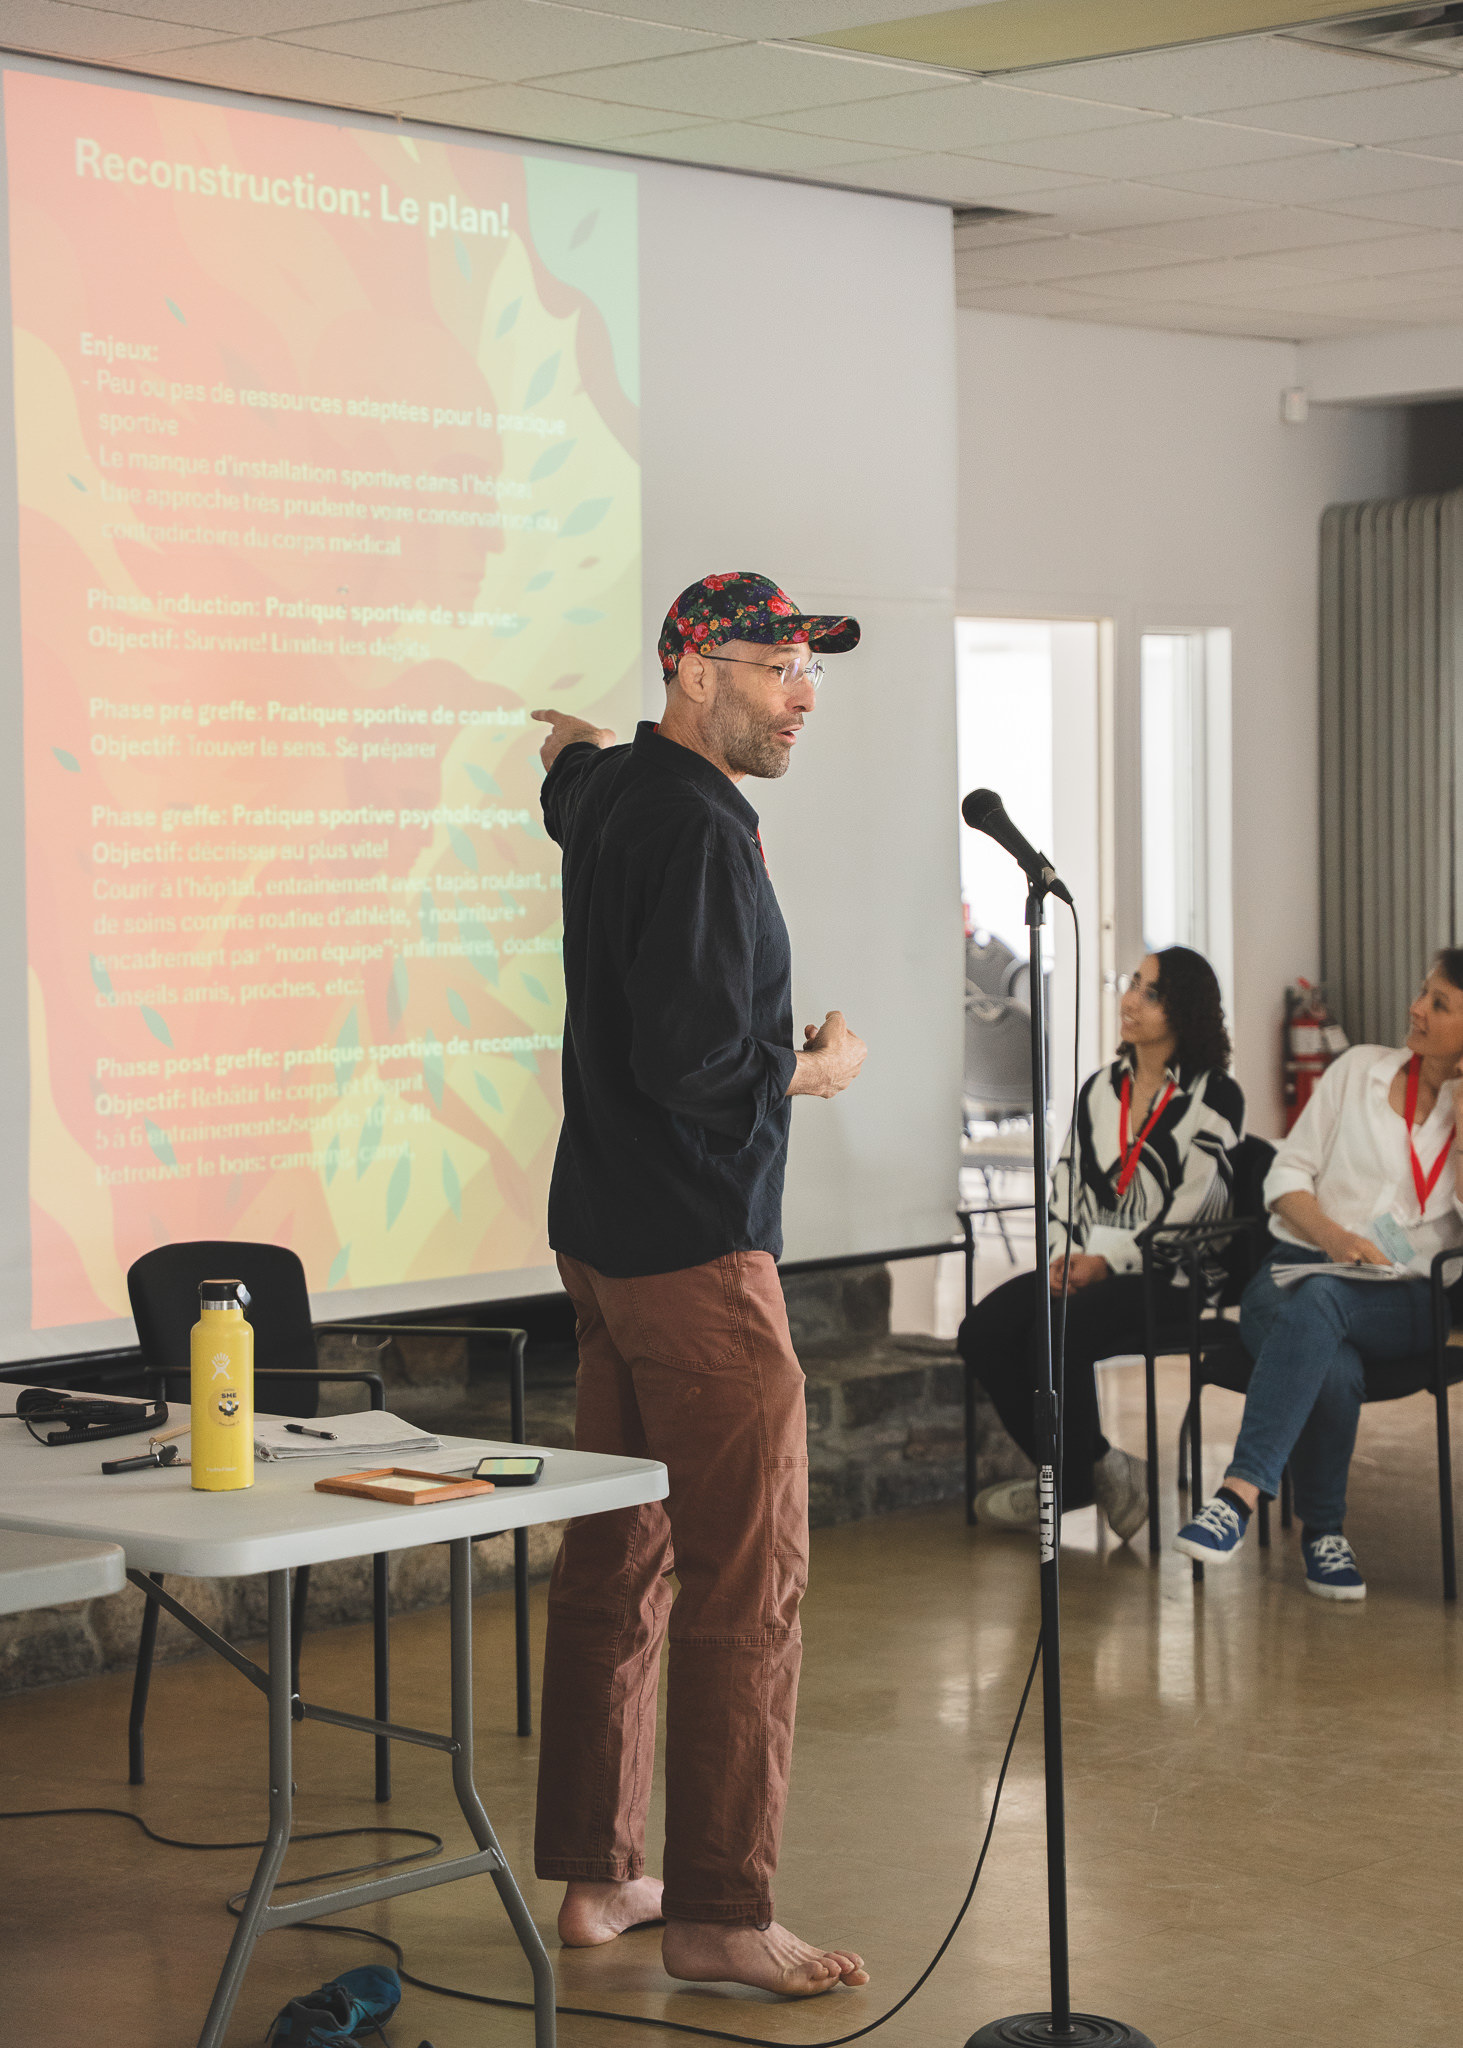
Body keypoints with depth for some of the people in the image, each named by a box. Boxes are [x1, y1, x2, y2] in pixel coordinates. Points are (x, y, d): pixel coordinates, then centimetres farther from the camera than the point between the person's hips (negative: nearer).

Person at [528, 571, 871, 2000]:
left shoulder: (610, 790, 12)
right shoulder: (697, 828, -18)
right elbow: (694, 1057, -26)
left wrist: (573, 739, 61)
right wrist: (814, 1070, -7)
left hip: (605, 1238, 10)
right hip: (697, 1250, -10)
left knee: (618, 1557, 14)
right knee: (747, 1575, -6)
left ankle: (594, 1875, 21)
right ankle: (719, 1912, -2)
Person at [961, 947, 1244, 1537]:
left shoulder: (1214, 1096, -4)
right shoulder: (1100, 1089, 17)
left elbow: (1195, 1205, -12)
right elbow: (1067, 1181, 15)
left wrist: (1108, 1260, -17)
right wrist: (1063, 1253, -4)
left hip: (1171, 1273, -7)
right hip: (1089, 1265, 7)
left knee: (1056, 1333, -31)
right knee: (982, 1331, -16)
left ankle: (1069, 1483, -7)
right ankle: (1096, 1468, -5)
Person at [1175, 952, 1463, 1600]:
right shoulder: (1359, 1068, 14)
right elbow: (1286, 1175, 10)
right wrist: (1332, 1234, -9)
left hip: (1403, 1302, -1)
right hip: (1296, 1270, 1)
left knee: (1319, 1301, -38)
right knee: (1332, 1371, -35)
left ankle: (1241, 1493, -46)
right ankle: (1322, 1531, -16)